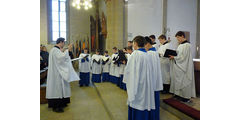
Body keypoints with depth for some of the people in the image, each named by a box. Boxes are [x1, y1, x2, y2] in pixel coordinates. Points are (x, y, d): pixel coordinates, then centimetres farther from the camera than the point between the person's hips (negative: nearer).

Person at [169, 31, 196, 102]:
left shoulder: (186, 45, -18)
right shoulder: (181, 44, 11)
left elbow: (183, 57, -22)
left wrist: (174, 57, -16)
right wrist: (173, 55, 2)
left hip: (184, 66, -9)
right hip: (179, 66, 9)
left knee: (184, 81, 0)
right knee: (179, 80, 15)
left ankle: (186, 97, 13)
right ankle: (179, 94, 27)